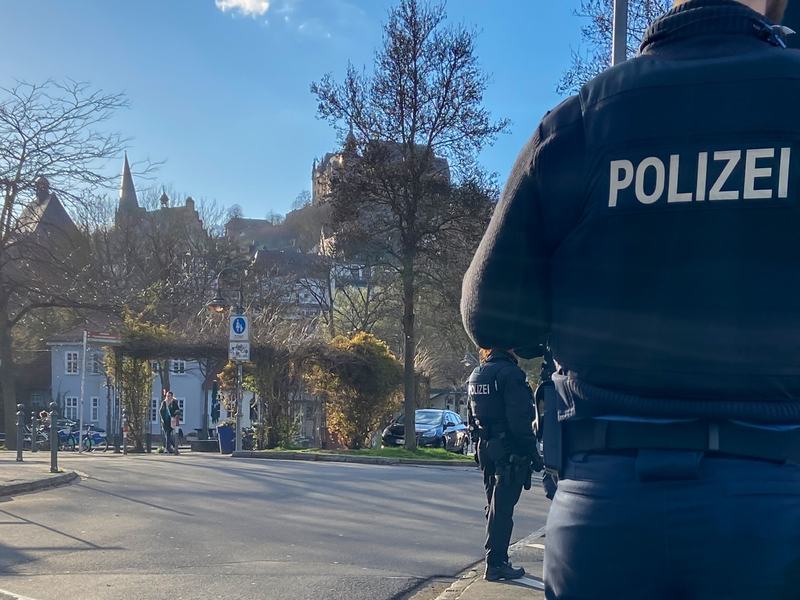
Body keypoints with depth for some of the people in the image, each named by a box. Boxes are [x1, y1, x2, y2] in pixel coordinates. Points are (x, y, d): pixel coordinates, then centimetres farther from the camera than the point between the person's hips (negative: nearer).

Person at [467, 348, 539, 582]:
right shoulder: (510, 373, -15)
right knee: (502, 509, -4)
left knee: (495, 507, 17)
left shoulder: (476, 375, 12)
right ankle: (495, 564, -2)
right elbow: (519, 419, -20)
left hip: (486, 448, 8)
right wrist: (531, 450, -15)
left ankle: (497, 560, 23)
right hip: (509, 450, -8)